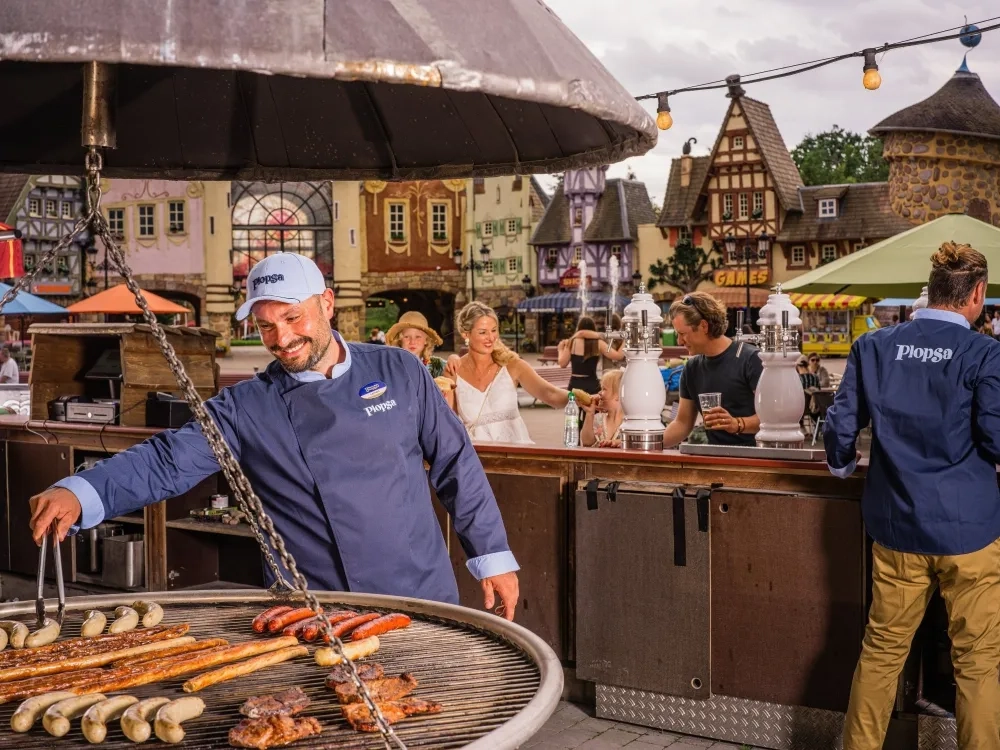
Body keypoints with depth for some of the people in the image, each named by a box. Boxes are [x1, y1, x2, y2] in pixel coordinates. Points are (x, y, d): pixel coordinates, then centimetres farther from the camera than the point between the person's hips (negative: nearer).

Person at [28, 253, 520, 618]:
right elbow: (167, 463, -12)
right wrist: (78, 494, -28)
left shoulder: (398, 372, 1)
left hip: (423, 601, 1)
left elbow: (455, 465, 6)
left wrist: (493, 557, 5)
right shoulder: (246, 410, -2)